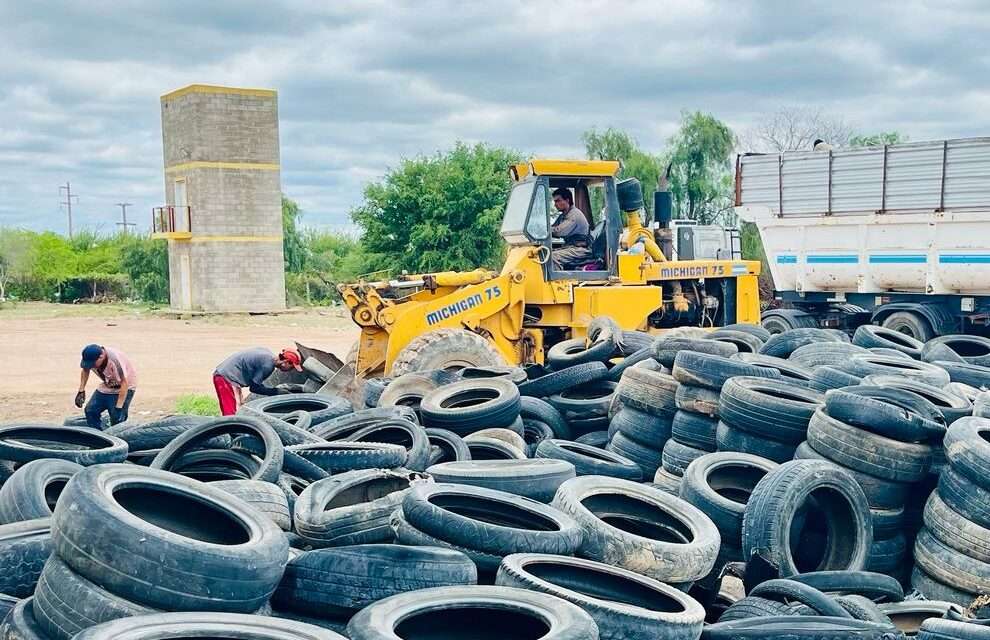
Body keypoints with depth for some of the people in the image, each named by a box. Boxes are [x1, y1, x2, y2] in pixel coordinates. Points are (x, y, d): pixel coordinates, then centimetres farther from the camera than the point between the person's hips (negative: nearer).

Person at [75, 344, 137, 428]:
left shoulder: (114, 360, -37)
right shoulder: (90, 359, -19)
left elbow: (124, 383, -32)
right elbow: (85, 371, 6)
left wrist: (119, 407, -33)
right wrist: (81, 391, 1)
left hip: (124, 387, -7)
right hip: (107, 385, 7)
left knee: (117, 418, -17)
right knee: (90, 410, 0)